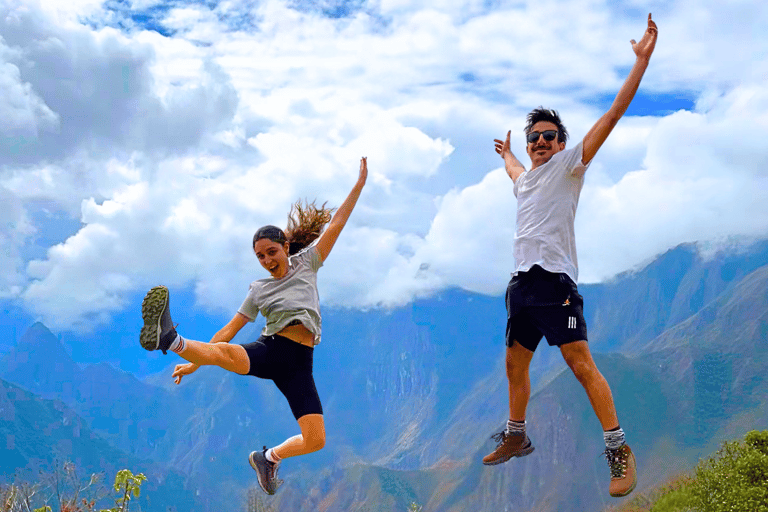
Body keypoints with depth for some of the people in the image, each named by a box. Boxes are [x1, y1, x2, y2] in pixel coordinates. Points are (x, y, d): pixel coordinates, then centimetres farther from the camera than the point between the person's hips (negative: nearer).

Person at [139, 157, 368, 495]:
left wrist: (359, 185, 3)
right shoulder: (259, 290, 15)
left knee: (316, 440, -9)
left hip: (299, 363, 1)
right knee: (227, 354, -37)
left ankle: (269, 458, 18)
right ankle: (168, 340, -58)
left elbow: (336, 224, 9)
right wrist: (196, 363, 11)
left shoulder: (306, 263, 14)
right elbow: (228, 332, 17)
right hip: (268, 351, -1)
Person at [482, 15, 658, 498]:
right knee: (515, 365, 14)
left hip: (555, 280, -8)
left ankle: (619, 449, -12)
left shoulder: (569, 165, 3)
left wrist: (642, 59, -12)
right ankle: (517, 436, 29)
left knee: (581, 363, -15)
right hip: (522, 283, 8)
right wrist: (506, 153, 70)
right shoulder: (526, 178, 22)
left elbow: (612, 116, -6)